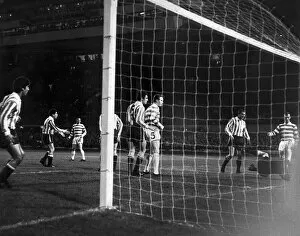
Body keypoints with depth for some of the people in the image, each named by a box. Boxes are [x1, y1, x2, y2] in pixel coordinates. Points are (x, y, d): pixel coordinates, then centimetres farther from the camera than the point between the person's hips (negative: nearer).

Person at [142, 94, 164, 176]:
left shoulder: (149, 108, 21)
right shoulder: (155, 107, -8)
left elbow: (145, 120, 19)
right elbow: (152, 118, -22)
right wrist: (160, 125, -11)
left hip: (148, 130, 9)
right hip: (153, 130, -9)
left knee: (152, 152, 16)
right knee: (156, 152, -7)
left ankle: (146, 169, 16)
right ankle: (156, 171, -8)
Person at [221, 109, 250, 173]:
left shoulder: (243, 122, 15)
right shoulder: (233, 120, -2)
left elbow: (245, 131, 30)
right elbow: (226, 128, -7)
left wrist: (248, 138, 15)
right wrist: (230, 135, -22)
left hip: (241, 140, 5)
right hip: (233, 139, -5)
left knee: (240, 155, -2)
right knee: (231, 155, -12)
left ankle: (238, 169, 5)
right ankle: (223, 166, 5)